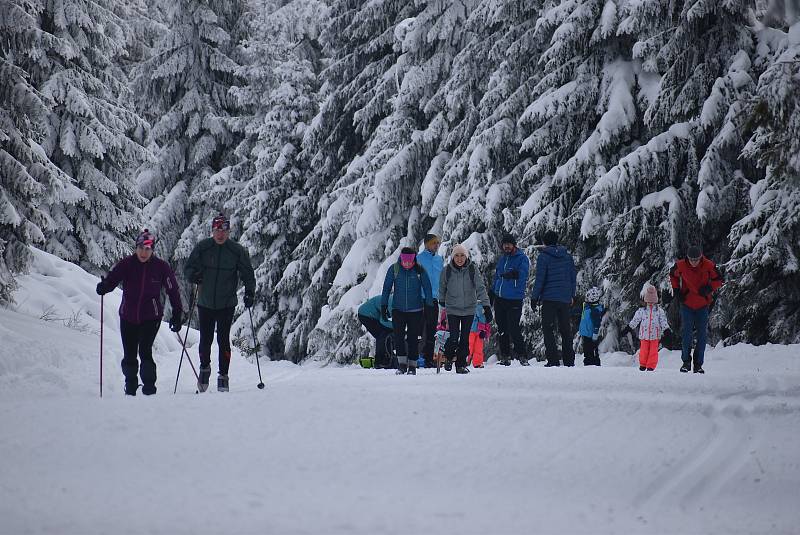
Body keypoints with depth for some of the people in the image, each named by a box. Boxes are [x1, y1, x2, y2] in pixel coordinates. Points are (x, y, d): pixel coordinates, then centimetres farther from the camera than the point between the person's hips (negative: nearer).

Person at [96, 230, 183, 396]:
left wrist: (177, 315, 0)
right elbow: (111, 279, -13)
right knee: (129, 356, 9)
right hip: (128, 318, 2)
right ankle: (130, 390, 28)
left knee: (145, 351, -19)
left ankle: (149, 389, -11)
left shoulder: (161, 267, -6)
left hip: (151, 318, -2)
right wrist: (103, 287, -36)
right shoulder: (126, 264, -5)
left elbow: (173, 291, 0)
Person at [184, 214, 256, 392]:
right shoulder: (202, 248, -1)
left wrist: (249, 292, -11)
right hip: (205, 303, 1)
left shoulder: (237, 251, -3)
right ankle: (204, 368, 31)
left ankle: (223, 376, 5)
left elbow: (248, 273, 3)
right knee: (205, 339, 5)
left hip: (227, 304, -1)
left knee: (223, 340, -4)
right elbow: (188, 267, 5)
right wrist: (193, 275, -17)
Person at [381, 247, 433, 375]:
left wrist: (430, 306, -1)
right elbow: (387, 287, 5)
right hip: (398, 309, 0)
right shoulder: (394, 269, -2)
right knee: (398, 336, -12)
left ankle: (412, 365, 10)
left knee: (413, 338, 2)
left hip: (415, 310, 0)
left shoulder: (420, 270, -3)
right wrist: (384, 305, 2)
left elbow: (427, 288, 3)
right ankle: (402, 363, -6)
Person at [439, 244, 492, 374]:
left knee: (465, 339, 4)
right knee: (454, 337, -11)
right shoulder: (447, 271, -6)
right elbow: (442, 288, 10)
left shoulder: (472, 270, -7)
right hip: (452, 309, -1)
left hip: (469, 309, 1)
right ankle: (449, 357, 16)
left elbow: (480, 288, -10)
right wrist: (442, 303, 21)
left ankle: (461, 365, 16)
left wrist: (486, 306, -17)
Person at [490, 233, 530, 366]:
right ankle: (505, 357, 17)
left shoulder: (522, 258, -4)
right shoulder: (502, 259, 16)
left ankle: (522, 356, -6)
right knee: (502, 329, 10)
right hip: (499, 299, 7)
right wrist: (492, 292, 19)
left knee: (513, 329, -12)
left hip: (514, 300, -7)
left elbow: (522, 276, -14)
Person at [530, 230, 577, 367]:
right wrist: (572, 295, 23)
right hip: (565, 298, 5)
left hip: (549, 298, -5)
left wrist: (534, 297, -4)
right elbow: (573, 277, 14)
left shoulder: (543, 257, -7)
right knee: (566, 329, 12)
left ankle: (553, 360, -9)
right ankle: (569, 360, 14)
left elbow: (540, 279, -10)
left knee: (548, 329, 0)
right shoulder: (568, 257, 9)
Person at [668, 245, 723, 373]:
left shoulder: (708, 266, -13)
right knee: (687, 333, -6)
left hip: (703, 305, 0)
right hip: (687, 304, 0)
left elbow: (718, 279, 0)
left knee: (702, 335, 1)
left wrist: (709, 288, -17)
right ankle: (686, 362, 5)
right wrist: (676, 290, 1)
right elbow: (673, 275, 11)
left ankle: (698, 364, 8)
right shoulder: (681, 266, -11)